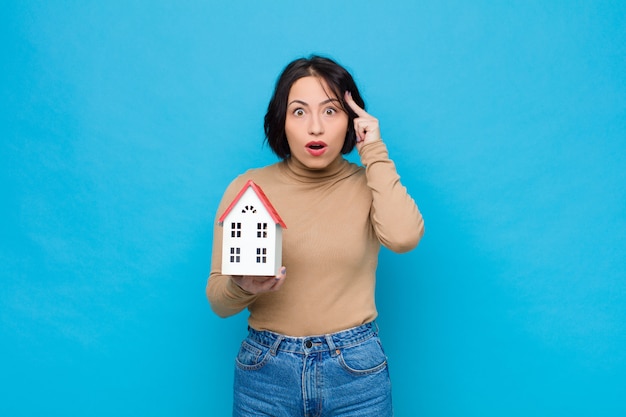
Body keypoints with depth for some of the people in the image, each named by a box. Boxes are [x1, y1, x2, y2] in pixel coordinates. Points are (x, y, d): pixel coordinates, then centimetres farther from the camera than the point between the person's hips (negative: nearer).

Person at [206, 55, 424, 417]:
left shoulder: (370, 183, -2)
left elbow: (404, 237, -25)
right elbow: (218, 300, -3)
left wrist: (375, 153, -14)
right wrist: (241, 286, -25)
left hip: (356, 371, 0)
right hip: (265, 371, 1)